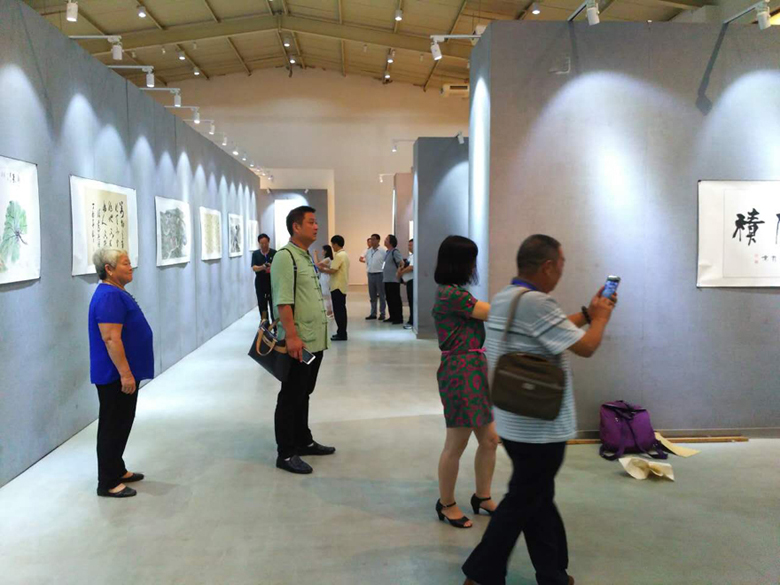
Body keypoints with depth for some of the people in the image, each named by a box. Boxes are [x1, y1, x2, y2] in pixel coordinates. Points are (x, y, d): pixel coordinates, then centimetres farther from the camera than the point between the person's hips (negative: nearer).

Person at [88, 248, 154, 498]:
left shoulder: (116, 293, 13)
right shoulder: (108, 296, -20)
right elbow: (111, 338, -26)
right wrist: (125, 373, -26)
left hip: (123, 373, 10)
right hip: (115, 376, -10)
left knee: (122, 424, 18)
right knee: (113, 427, -2)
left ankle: (117, 470, 30)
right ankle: (108, 483, 7)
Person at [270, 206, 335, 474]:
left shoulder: (307, 257, 15)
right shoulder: (285, 256, -14)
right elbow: (283, 301, -21)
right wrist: (291, 336, -26)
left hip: (315, 340, 9)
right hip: (298, 342, -9)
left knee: (303, 394, 19)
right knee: (290, 398, 0)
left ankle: (303, 442, 31)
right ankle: (286, 454, 8)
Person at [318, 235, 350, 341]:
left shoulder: (339, 255, -17)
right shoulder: (344, 254, 13)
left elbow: (332, 271, -21)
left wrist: (322, 269, -6)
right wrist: (326, 266, 16)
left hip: (337, 287, -10)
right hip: (342, 286, 10)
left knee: (338, 310, -6)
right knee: (341, 310, 12)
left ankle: (341, 334, -4)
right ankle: (342, 332, 17)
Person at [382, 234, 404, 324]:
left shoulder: (395, 252, -13)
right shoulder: (387, 252, 14)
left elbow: (402, 263, -20)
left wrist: (398, 273, -14)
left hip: (393, 280, -9)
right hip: (387, 280, 9)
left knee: (395, 300, -5)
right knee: (389, 299, 13)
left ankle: (399, 318, 0)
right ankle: (392, 317, 22)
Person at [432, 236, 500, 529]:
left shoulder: (454, 292, 15)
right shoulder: (451, 294, -17)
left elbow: (482, 320, 15)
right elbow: (493, 313, -14)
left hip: (476, 370, 10)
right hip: (461, 373, -10)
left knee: (489, 439, 16)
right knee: (456, 445, 3)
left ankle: (482, 497, 32)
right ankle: (446, 505, 20)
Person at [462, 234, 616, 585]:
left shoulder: (502, 298, 7)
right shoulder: (537, 303, -24)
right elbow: (586, 347, -19)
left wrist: (588, 312, 17)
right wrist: (601, 317, -1)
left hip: (515, 422, 9)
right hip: (539, 427, -9)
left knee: (537, 498, 18)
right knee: (522, 503, 5)